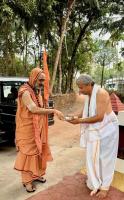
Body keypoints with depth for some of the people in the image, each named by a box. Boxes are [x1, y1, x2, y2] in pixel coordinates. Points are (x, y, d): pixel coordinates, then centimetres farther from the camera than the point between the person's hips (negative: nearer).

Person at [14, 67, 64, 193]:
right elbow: (34, 109, -31)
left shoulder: (37, 92, 8)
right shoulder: (25, 92, -20)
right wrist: (53, 111, -30)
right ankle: (27, 180, 18)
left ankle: (36, 174, 33)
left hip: (38, 128, 8)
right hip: (28, 129, -8)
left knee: (38, 151, 16)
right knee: (28, 153, 3)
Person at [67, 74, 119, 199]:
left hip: (106, 130, -7)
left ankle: (104, 187, 25)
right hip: (94, 130, 8)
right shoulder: (87, 95, 1)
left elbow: (99, 117, -29)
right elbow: (85, 112, 9)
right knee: (93, 156, 15)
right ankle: (96, 182, 36)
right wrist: (76, 117, -10)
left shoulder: (101, 94, -24)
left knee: (104, 158, 6)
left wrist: (80, 121, -26)